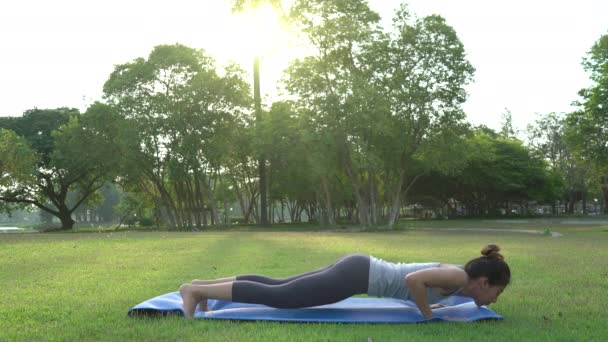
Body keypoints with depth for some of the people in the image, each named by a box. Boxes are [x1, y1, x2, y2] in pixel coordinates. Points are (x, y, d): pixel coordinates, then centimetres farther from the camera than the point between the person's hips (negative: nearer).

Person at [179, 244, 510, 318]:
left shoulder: (455, 274, 16)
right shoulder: (459, 278, -12)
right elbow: (413, 279, -29)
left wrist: (430, 303, 24)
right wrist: (427, 314, -15)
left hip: (357, 268, 9)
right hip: (356, 275, -9)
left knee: (277, 287, 11)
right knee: (276, 298, -7)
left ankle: (205, 285, 15)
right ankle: (197, 290, -3)